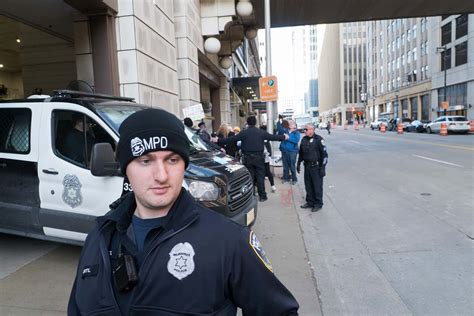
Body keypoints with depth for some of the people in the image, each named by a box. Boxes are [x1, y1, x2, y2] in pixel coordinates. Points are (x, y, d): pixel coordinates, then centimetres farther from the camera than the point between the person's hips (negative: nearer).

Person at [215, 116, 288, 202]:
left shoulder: (243, 133, -4)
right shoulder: (261, 132, -1)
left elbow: (231, 139, -6)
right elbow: (273, 137, 7)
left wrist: (219, 141, 1)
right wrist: (284, 137, 22)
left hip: (247, 158, 0)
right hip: (259, 157, 0)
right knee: (260, 177, 6)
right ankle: (262, 196, 9)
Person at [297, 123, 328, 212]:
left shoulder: (318, 139, -11)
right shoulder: (304, 139, 9)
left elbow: (324, 154, -11)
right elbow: (301, 153, 20)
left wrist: (323, 167, -15)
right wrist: (298, 164, 17)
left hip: (316, 167, -6)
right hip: (307, 166, 6)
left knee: (317, 186, 2)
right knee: (308, 186, 12)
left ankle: (318, 204, 14)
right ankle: (310, 202, 26)